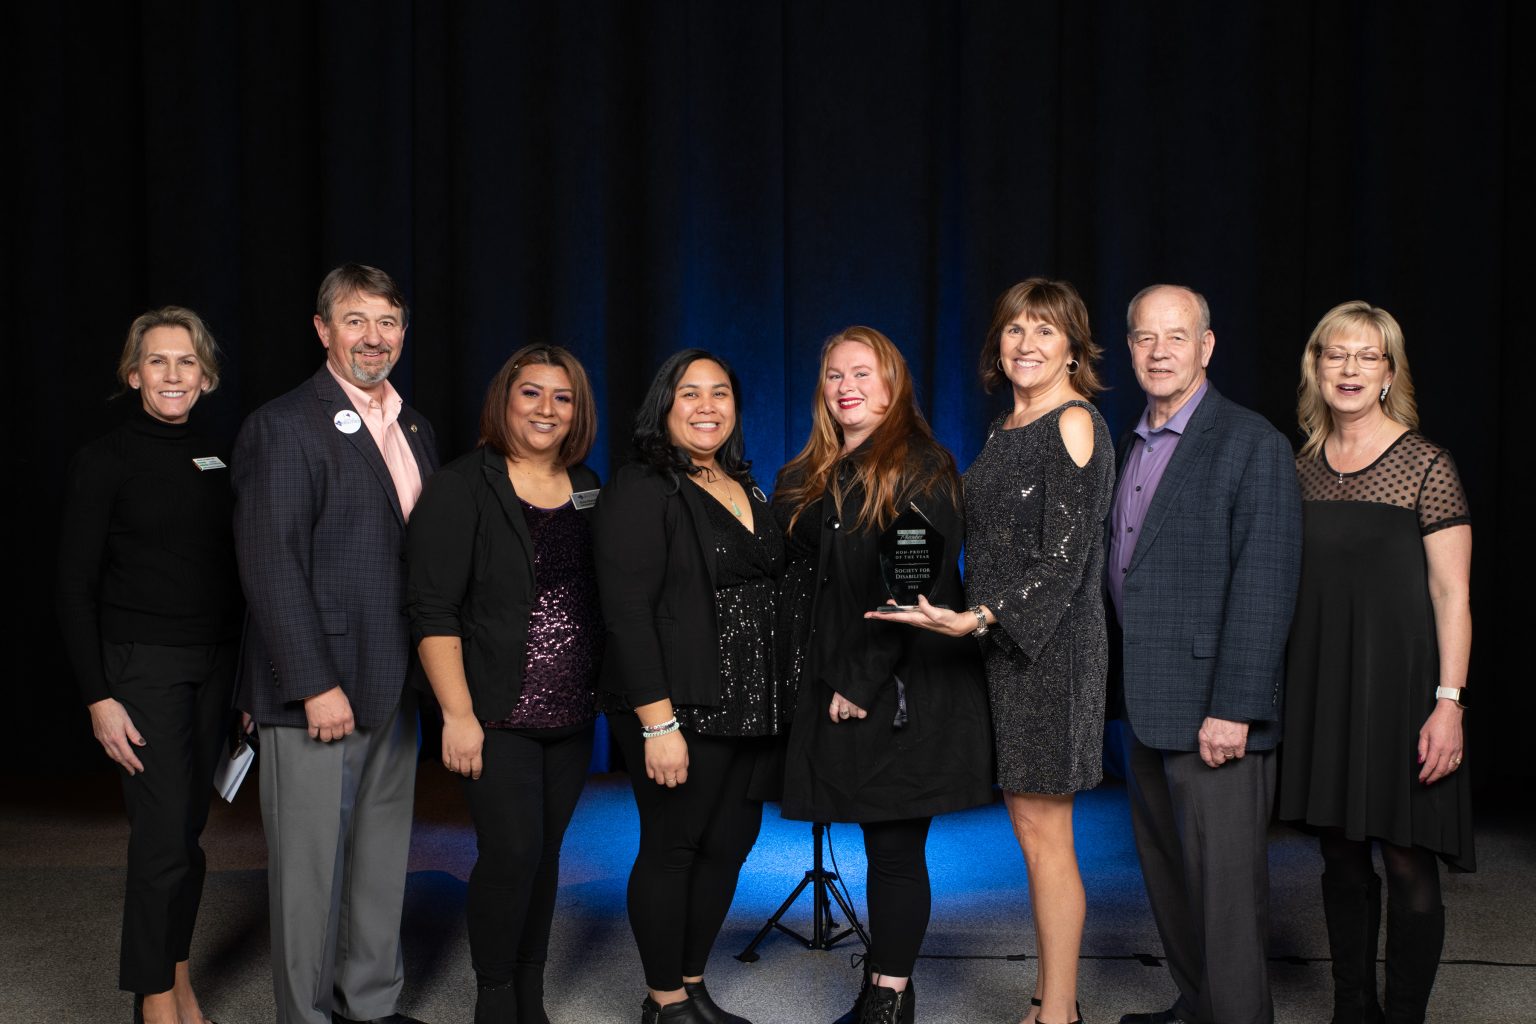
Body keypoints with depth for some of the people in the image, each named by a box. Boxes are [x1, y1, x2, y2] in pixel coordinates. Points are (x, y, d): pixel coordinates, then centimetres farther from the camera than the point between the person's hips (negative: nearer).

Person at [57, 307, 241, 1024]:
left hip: (214, 664, 5)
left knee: (188, 830, 11)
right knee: (163, 837, -6)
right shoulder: (104, 462, -6)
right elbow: (75, 591, -6)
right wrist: (99, 699, -12)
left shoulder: (219, 459, 8)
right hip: (143, 666, -5)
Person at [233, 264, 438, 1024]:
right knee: (310, 865, 5)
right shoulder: (283, 427, -9)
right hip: (318, 686, -7)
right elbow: (271, 569, -14)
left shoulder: (414, 429, 13)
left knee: (383, 858, 16)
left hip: (396, 688, 7)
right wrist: (315, 686, -18)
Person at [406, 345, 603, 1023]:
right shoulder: (462, 487, -7)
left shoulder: (587, 489, 10)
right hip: (497, 714, -5)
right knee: (512, 852, -9)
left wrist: (604, 694, 10)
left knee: (545, 853, 10)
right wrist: (458, 714, -17)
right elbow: (433, 610, -11)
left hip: (571, 714, 5)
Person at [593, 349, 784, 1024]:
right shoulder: (641, 490, -9)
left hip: (748, 709, 7)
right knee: (671, 847, 3)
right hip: (679, 710, -7)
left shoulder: (748, 491, 14)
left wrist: (774, 705, 11)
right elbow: (627, 611, -16)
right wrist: (659, 722, -22)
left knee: (730, 843, 11)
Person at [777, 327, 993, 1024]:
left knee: (895, 847, 0)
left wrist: (864, 681, -15)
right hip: (833, 692, 5)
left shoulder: (922, 468, -5)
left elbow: (925, 586, -13)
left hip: (904, 692, -5)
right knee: (882, 847, 11)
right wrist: (825, 681, 6)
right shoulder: (806, 479, 15)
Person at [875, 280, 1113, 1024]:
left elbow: (1064, 555, -16)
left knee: (1044, 836, -3)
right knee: (1032, 834, 12)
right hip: (1005, 648, 8)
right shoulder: (1006, 429, 15)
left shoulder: (1073, 424, -9)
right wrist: (975, 623, 8)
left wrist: (980, 620, -22)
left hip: (1049, 648, -8)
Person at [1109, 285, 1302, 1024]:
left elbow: (1265, 585, -16)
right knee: (1168, 875, 19)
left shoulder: (1251, 444, -10)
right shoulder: (1131, 447, 14)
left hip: (1213, 712, -8)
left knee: (1224, 886, -1)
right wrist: (1117, 677, 10)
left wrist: (1234, 709, -21)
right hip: (1148, 709, 8)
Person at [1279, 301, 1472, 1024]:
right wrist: (1280, 685, 9)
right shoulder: (1303, 467, 8)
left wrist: (1448, 702, -14)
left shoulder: (1426, 466, -6)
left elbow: (1452, 593, -8)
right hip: (1319, 684, 5)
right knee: (1340, 854, 12)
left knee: (1406, 861, 0)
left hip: (1398, 680, -4)